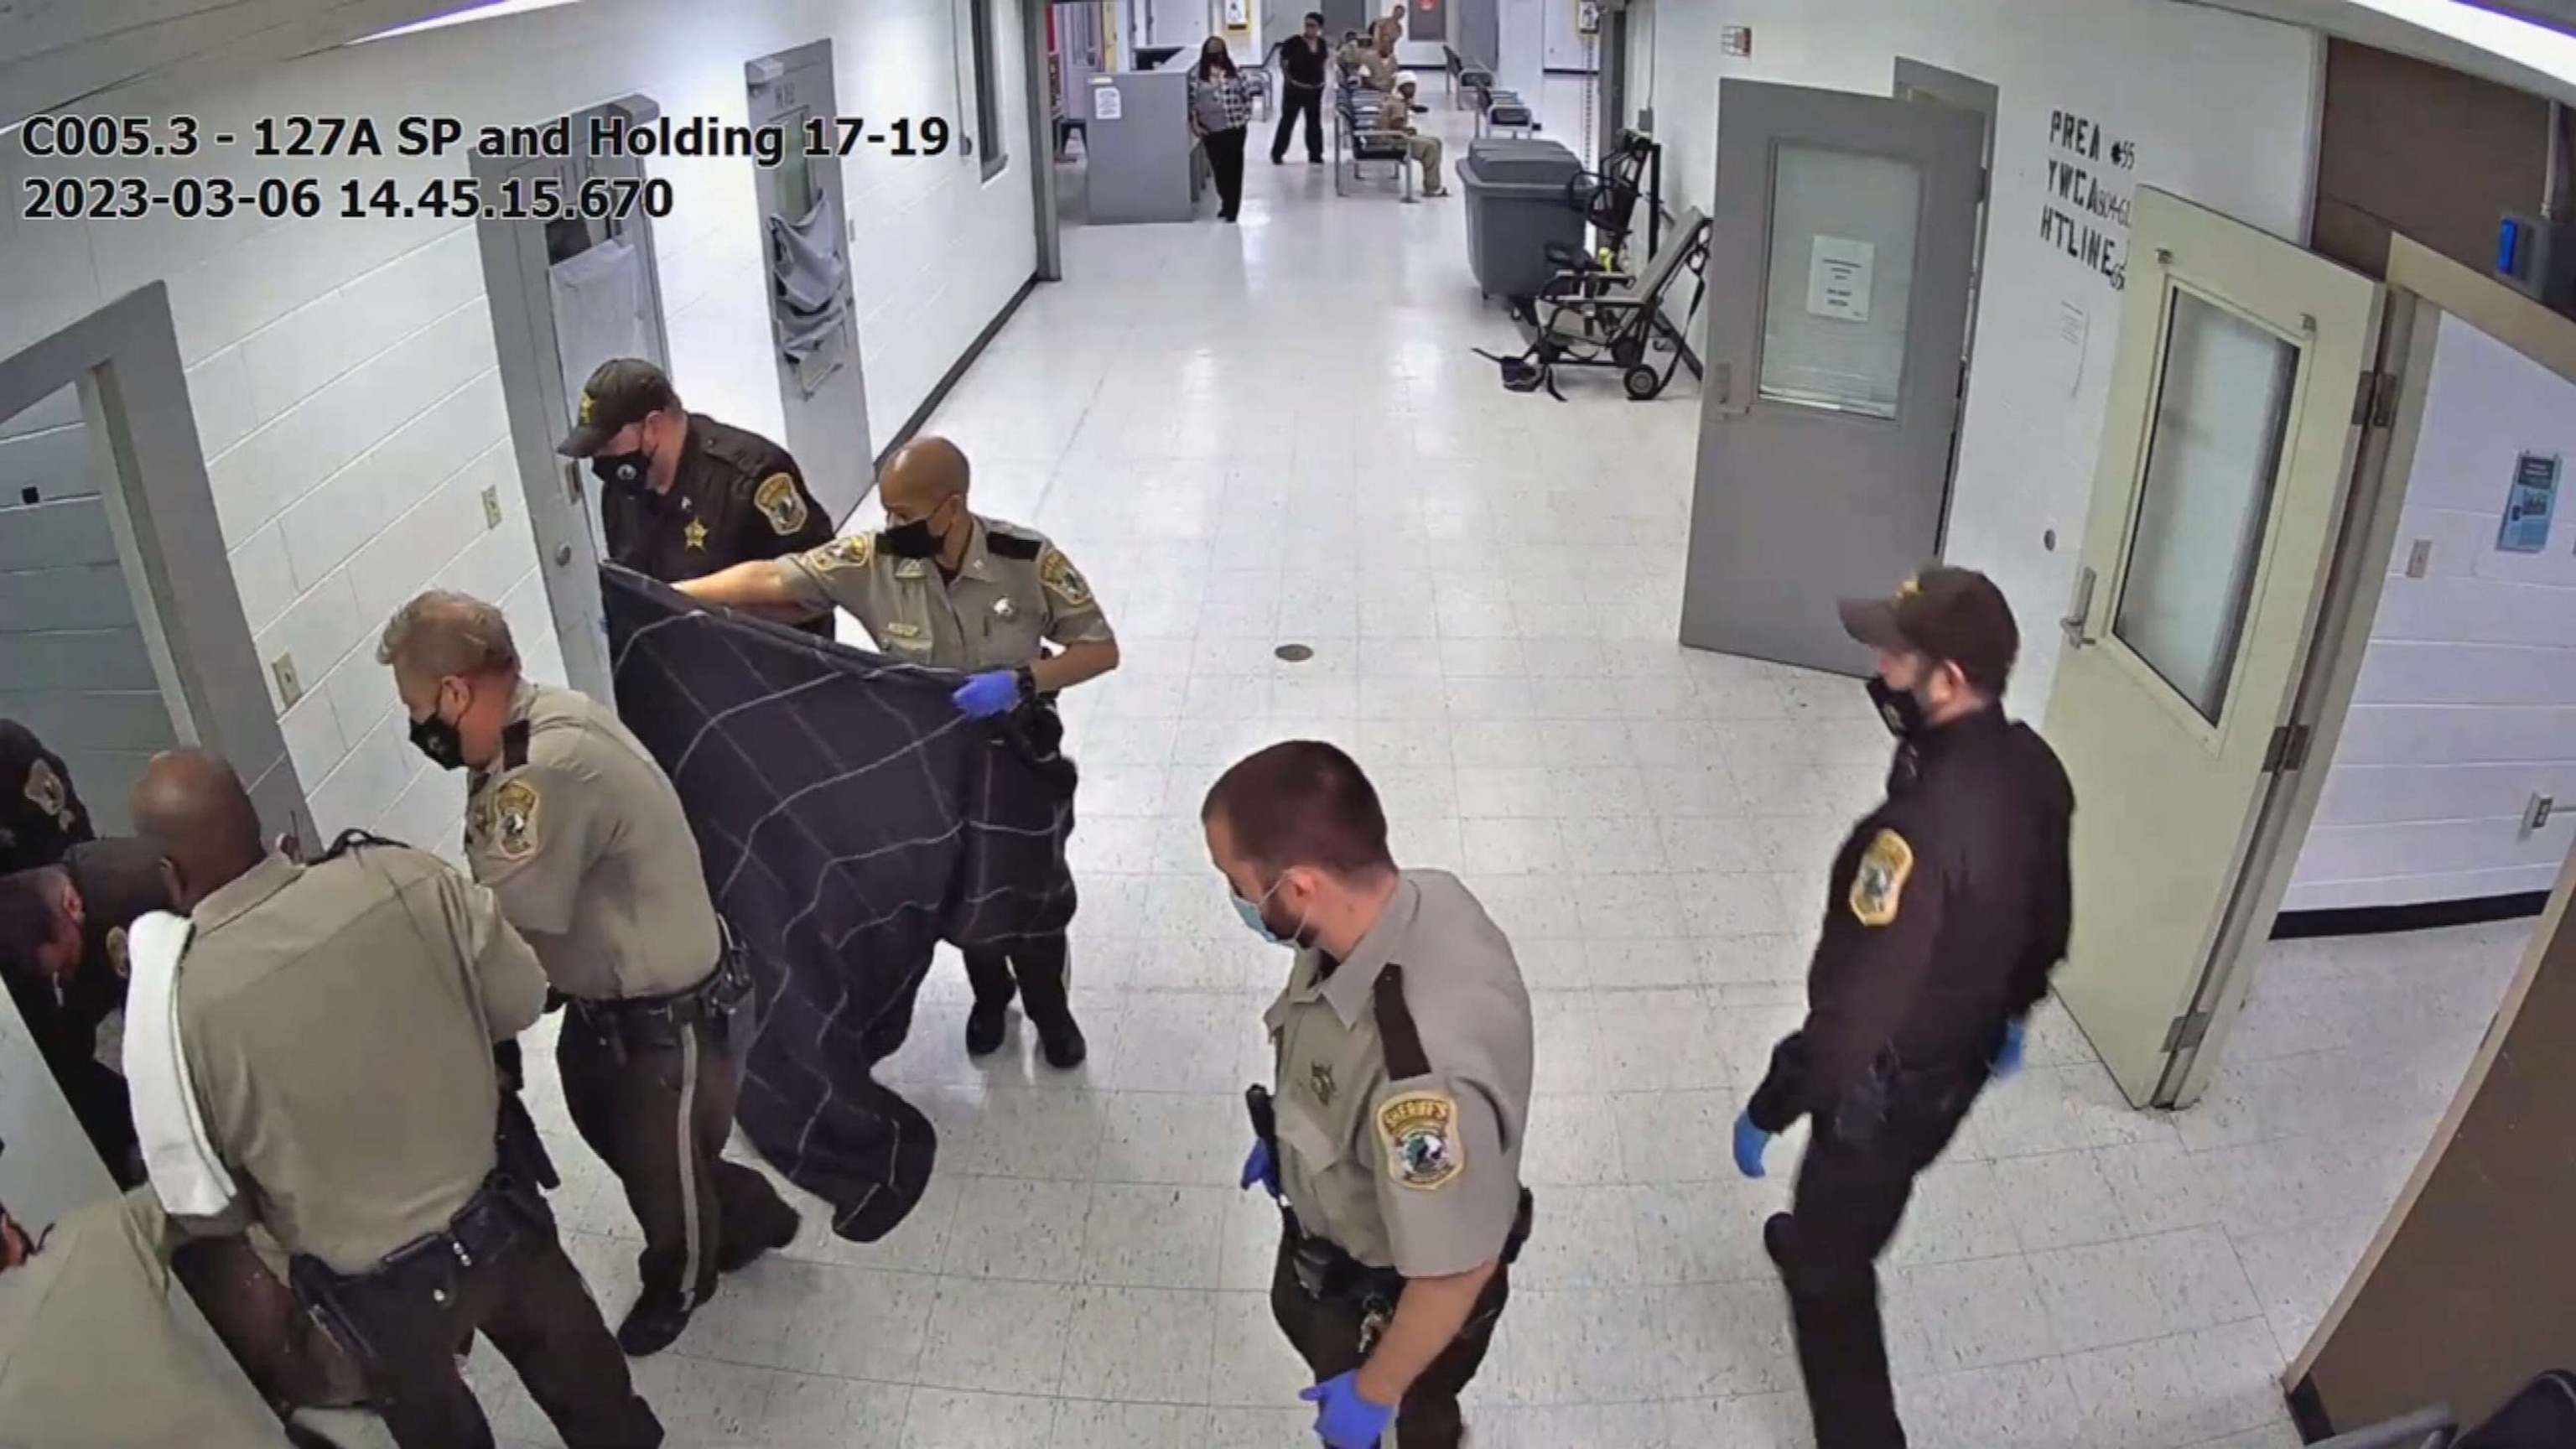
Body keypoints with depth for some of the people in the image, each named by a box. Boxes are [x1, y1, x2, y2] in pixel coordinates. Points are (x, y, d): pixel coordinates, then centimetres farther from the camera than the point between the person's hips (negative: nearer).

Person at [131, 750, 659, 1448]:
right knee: (575, 1366, 29)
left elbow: (208, 1211, -10)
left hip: (379, 1288, -1)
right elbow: (523, 1000, -6)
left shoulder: (176, 1014, -24)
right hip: (497, 1217, 2)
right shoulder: (406, 879, -21)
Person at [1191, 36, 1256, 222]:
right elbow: (1191, 100, 0)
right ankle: (1226, 203, 27)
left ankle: (1232, 208, 3)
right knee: (1218, 167, 8)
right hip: (1210, 129, 0)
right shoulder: (1197, 73, 0)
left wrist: (1246, 115, 0)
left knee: (1234, 167, -1)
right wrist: (1194, 123, -5)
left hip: (1234, 127, 0)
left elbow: (1246, 94, 8)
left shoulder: (1234, 70, 3)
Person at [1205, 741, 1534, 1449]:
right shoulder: (1406, 902, -22)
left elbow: (1458, 1271, -33)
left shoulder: (1421, 1066, -48)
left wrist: (1372, 1392, -15)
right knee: (1300, 1315, 36)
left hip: (1391, 1293, -7)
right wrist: (1285, 1134, 17)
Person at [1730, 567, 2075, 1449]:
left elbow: (1857, 1002, -32)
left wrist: (1768, 1109, -18)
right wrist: (2013, 1013, 25)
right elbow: (2048, 919, 8)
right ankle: (1819, 1237, 66)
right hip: (1963, 1056, 9)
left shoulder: (1926, 823, -39)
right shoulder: (2033, 767, -10)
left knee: (1830, 1270, 12)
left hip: (1889, 1081, -9)